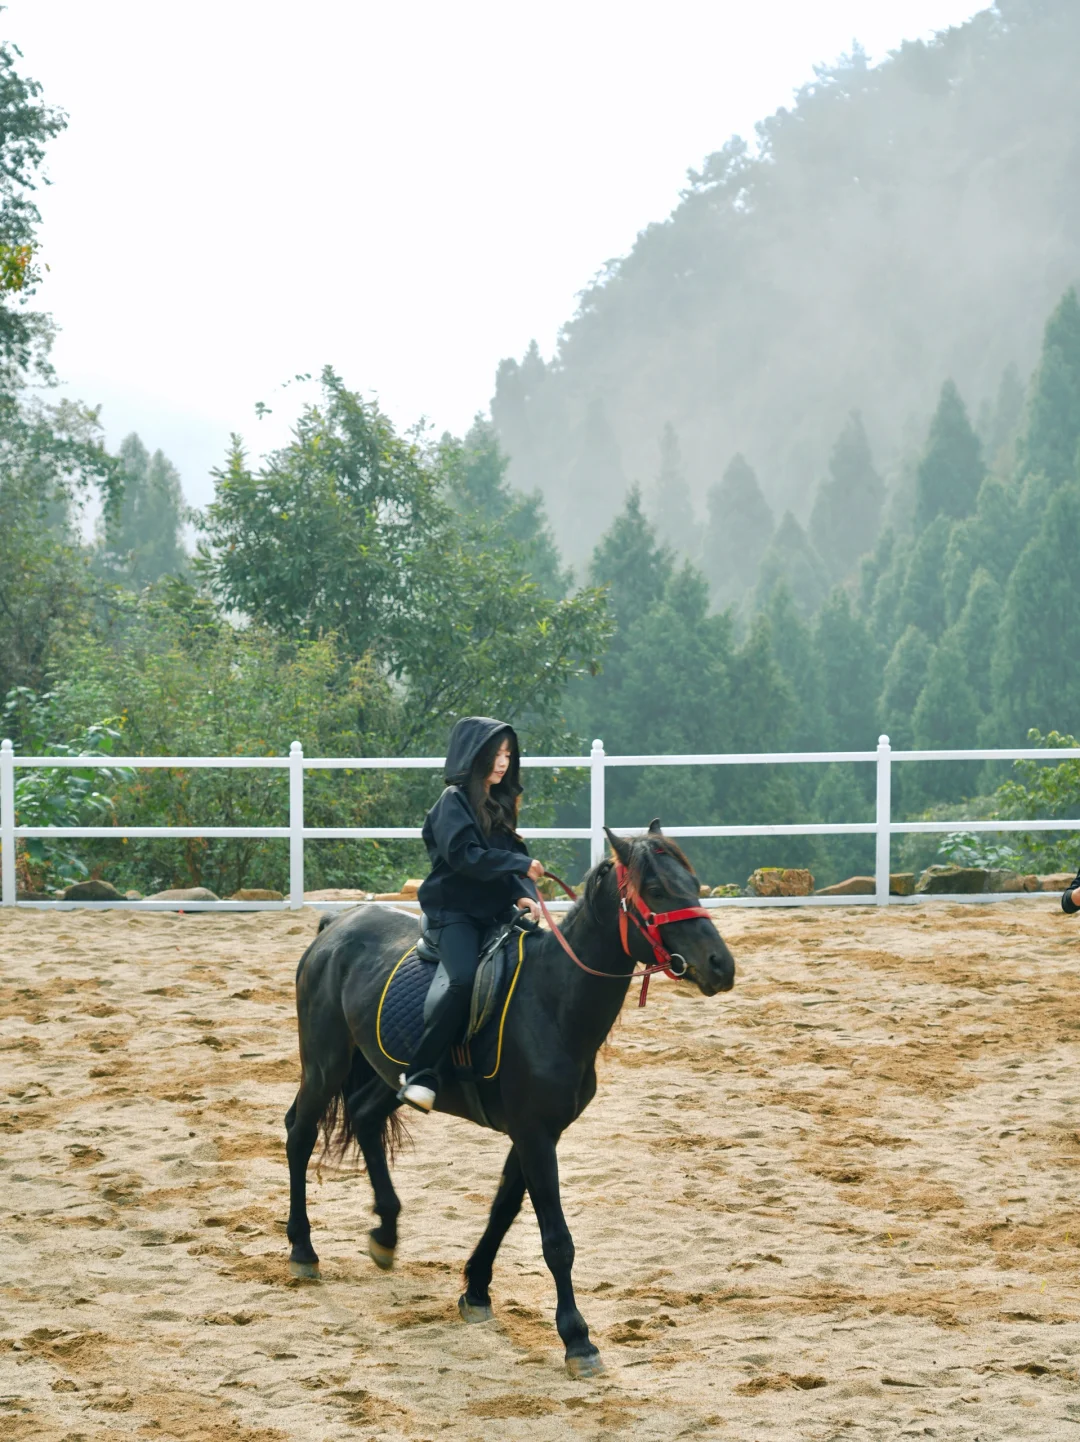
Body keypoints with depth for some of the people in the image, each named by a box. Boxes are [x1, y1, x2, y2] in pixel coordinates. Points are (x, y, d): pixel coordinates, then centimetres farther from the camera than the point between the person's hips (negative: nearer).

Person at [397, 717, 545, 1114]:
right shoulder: (454, 801, -6)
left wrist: (524, 894, -7)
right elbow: (463, 855, -19)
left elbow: (514, 854, 12)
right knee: (466, 979, -31)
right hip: (454, 912, -8)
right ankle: (420, 1073, -26)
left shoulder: (501, 804, 17)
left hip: (496, 912, 8)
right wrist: (521, 866, -18)